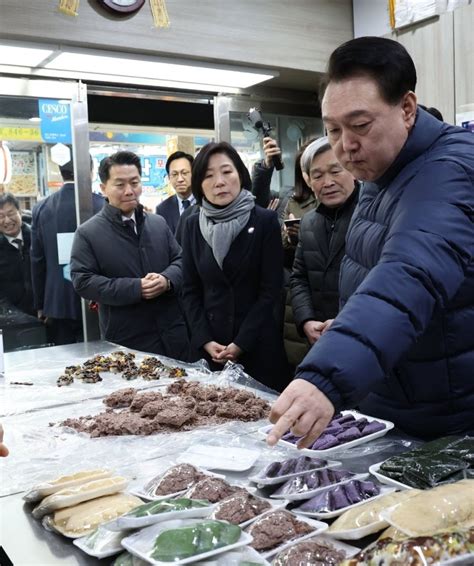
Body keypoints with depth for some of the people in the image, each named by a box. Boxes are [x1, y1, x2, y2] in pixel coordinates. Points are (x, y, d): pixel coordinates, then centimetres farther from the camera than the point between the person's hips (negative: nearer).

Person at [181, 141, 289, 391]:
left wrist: (241, 343, -11)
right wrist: (204, 340, -6)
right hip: (209, 348, 3)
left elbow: (271, 289, -8)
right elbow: (190, 290, 5)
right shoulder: (193, 225, 4)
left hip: (258, 344, -2)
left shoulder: (265, 220, -5)